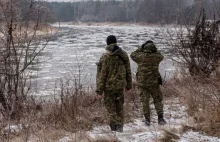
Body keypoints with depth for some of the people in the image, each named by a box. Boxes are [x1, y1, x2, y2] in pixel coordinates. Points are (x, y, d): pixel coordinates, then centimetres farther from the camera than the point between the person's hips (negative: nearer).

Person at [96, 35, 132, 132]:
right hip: (120, 86, 5)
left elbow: (102, 75, -14)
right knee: (119, 107, 17)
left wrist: (99, 91, -8)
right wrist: (129, 85, 20)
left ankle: (114, 128, 0)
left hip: (109, 86, -4)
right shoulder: (123, 55, -1)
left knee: (111, 108, 6)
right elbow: (128, 71, 7)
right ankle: (120, 127, 23)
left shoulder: (105, 57, -15)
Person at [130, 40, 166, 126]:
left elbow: (132, 55, 10)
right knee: (158, 100, 10)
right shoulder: (156, 57, -8)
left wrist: (141, 48, 11)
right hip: (154, 82, 0)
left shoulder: (141, 57, -10)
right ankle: (160, 118, 3)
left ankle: (147, 120, 8)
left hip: (142, 83, 0)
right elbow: (161, 56, 16)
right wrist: (154, 50, 12)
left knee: (145, 101, 7)